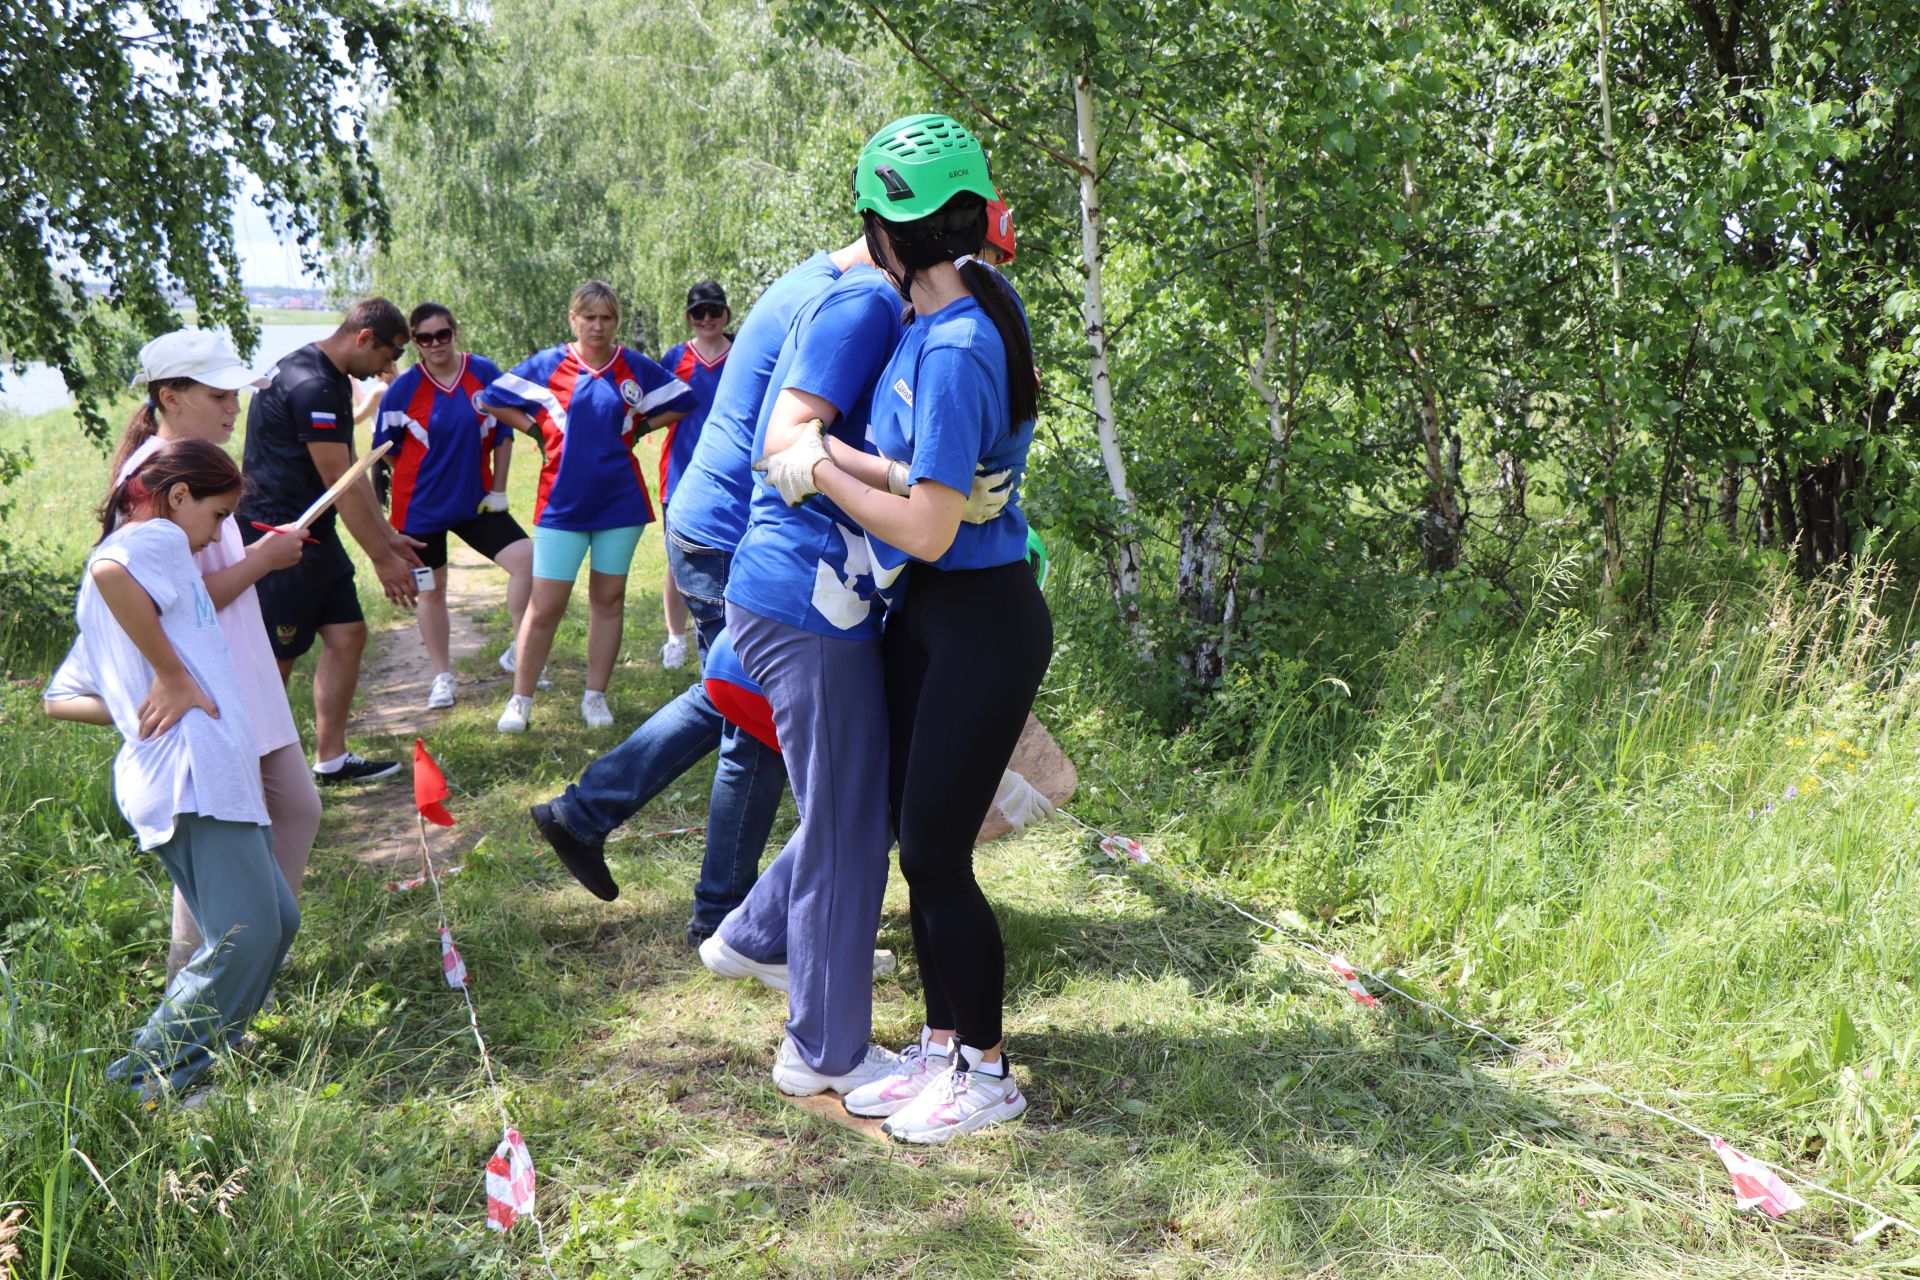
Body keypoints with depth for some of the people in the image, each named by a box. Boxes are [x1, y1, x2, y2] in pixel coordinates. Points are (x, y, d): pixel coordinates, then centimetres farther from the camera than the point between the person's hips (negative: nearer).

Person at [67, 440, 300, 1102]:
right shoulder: (159, 538, -1)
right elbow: (110, 572, -28)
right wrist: (174, 678, -21)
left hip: (214, 777, 10)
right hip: (192, 772, -10)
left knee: (276, 920, 12)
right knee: (244, 936, -10)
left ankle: (187, 1052, 19)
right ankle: (155, 1078, 1)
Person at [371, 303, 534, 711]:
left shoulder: (485, 373, -5)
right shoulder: (404, 389, -9)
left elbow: (504, 433, 3)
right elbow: (384, 453, 2)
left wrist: (498, 490, 2)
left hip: (475, 501, 1)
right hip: (420, 506, -1)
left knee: (525, 559, -13)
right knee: (431, 591, 9)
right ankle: (443, 677, 23)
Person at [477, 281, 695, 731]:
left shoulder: (635, 367, 3)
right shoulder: (547, 365, 0)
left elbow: (681, 403, 15)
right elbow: (490, 399, 6)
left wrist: (639, 428, 7)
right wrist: (536, 429, 2)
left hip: (620, 500, 2)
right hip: (562, 502, -2)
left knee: (608, 599, 8)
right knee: (545, 605, -3)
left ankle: (595, 696, 19)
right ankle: (520, 699, 9)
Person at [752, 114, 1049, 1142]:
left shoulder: (954, 352, -24)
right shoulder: (970, 293, 5)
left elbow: (928, 529, -26)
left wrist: (821, 470, -13)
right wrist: (835, 456, 7)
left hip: (980, 623, -9)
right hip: (924, 615, 9)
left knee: (935, 852, 1)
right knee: (916, 840, 16)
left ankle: (985, 1071, 21)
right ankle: (941, 1047, 31)